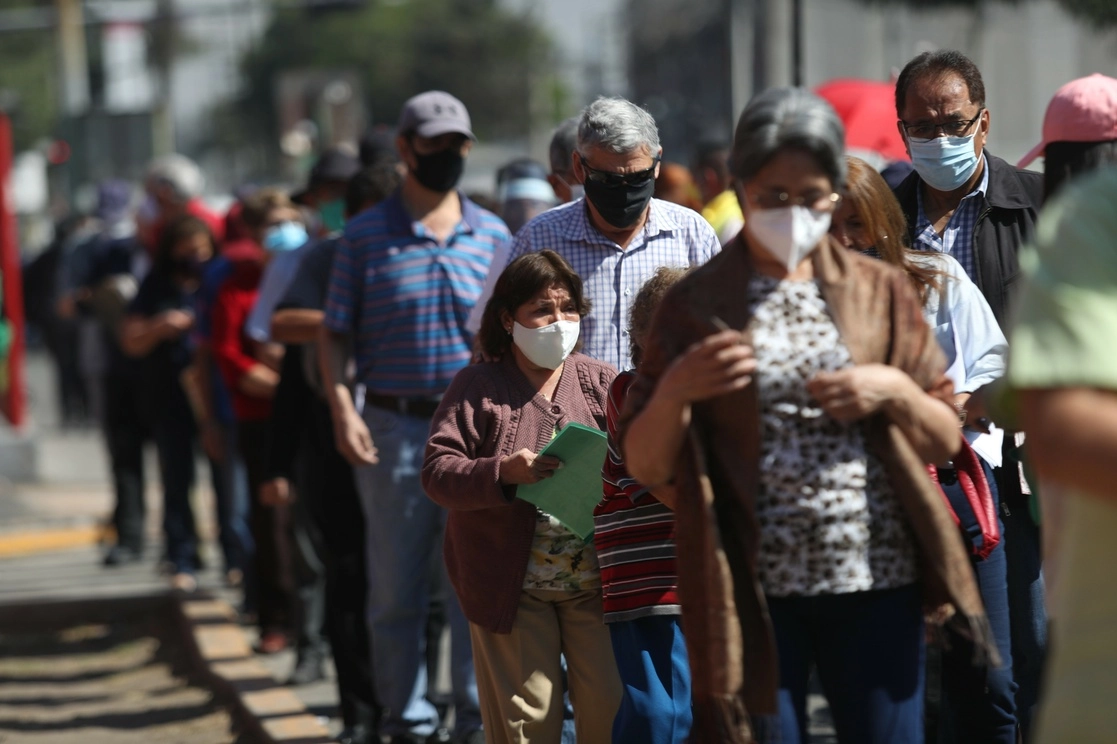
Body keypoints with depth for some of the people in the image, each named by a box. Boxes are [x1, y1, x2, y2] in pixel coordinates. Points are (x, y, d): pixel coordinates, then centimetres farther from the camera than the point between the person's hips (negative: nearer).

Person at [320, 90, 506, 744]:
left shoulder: (492, 235, 8)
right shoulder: (367, 236, 2)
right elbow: (335, 334, 2)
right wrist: (342, 409, -10)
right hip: (394, 426, -1)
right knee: (396, 586, 6)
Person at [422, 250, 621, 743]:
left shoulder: (601, 383, 8)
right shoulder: (477, 387, 0)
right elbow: (437, 471, -7)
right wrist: (503, 473, -24)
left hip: (595, 581, 2)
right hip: (511, 586, -2)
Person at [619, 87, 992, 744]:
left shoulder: (881, 292, 10)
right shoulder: (696, 306, 5)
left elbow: (946, 442, 11)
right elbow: (645, 467, 3)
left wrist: (893, 390, -8)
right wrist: (676, 387, -16)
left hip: (876, 584, 1)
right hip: (752, 593, -1)